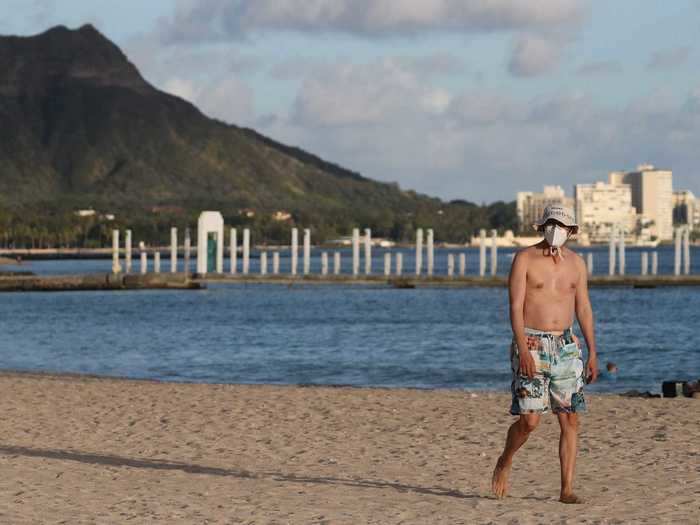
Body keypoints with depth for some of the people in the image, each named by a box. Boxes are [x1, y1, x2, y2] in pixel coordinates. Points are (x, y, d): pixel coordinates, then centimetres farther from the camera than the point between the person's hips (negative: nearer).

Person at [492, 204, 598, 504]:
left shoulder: (576, 263, 10)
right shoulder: (524, 259, -5)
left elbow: (583, 309, 13)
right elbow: (515, 307, -11)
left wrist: (592, 353, 8)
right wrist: (523, 350, -20)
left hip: (565, 345, 4)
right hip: (531, 344, -4)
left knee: (570, 420, -2)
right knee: (529, 420, -10)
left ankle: (567, 489, 1)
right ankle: (504, 462, 19)